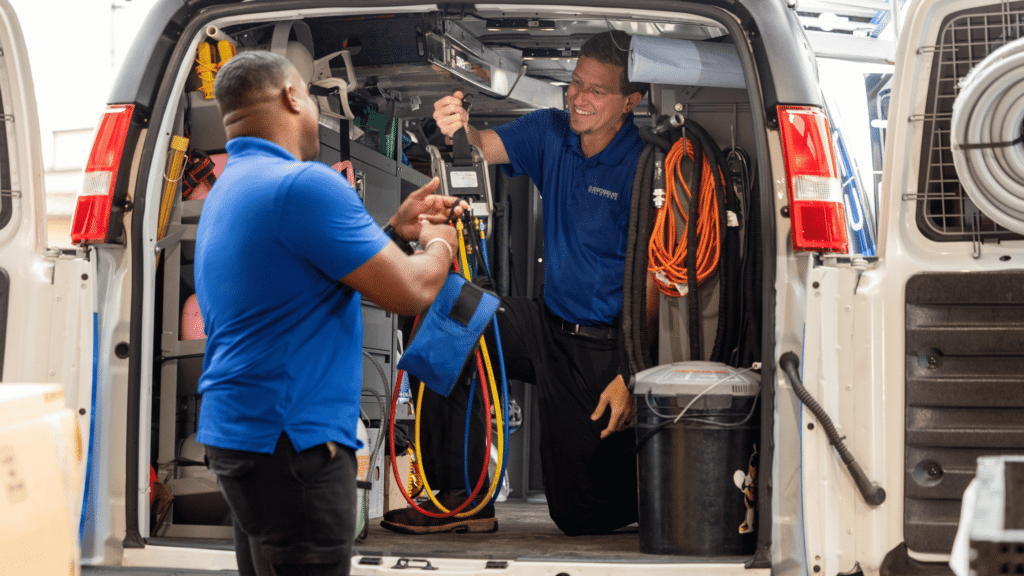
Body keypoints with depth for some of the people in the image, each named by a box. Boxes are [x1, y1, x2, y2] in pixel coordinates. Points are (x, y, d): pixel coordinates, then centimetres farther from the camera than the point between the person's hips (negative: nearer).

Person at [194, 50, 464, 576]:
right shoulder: (303, 184, -17)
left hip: (238, 430, 10)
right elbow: (409, 292, -14)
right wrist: (439, 244, 6)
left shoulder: (229, 188, 15)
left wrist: (396, 229, 22)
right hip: (289, 442, -10)